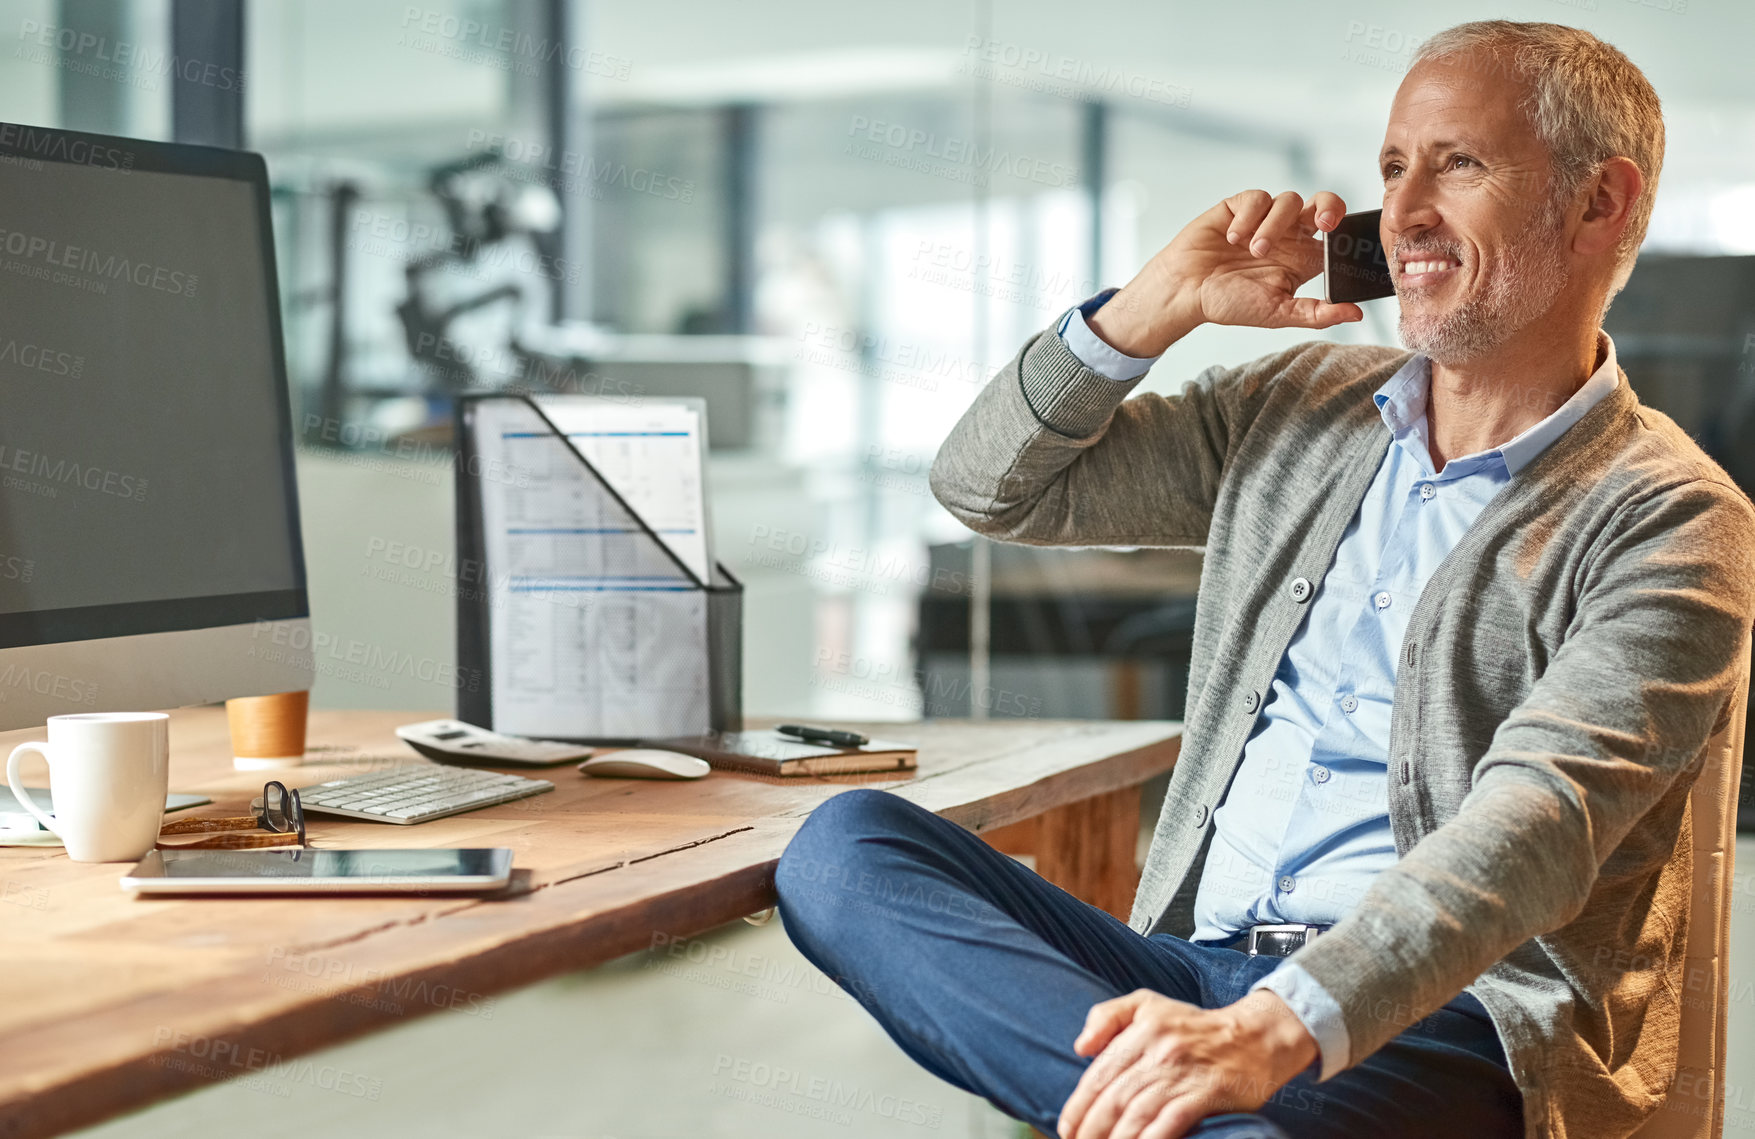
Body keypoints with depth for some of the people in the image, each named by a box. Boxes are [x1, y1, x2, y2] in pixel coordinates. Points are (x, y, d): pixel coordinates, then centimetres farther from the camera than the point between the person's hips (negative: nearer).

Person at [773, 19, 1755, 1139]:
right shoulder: (1298, 406, 18)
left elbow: (1539, 822, -19)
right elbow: (994, 489, 21)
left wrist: (1277, 1029, -34)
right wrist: (1165, 301, 5)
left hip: (1437, 1016, -8)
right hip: (1192, 958, 8)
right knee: (846, 843, -19)